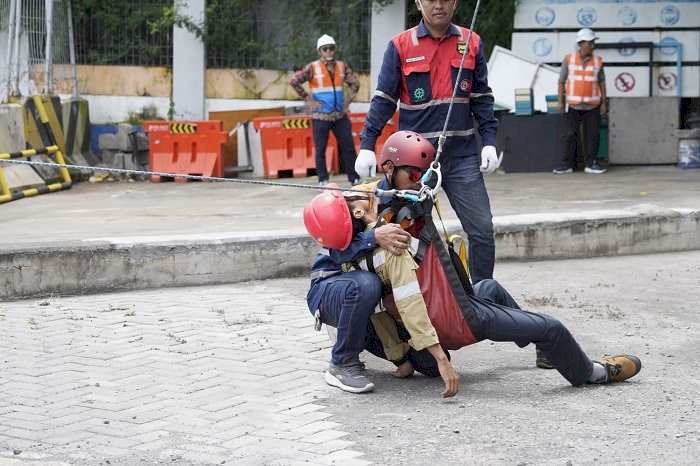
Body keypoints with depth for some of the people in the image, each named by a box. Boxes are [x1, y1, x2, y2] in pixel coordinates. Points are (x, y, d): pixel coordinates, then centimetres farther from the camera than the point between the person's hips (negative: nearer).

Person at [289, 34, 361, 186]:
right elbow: (294, 81, -8)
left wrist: (348, 100, 7)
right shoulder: (313, 68, -4)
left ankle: (354, 178, 9)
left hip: (340, 115, 3)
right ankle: (323, 181, 9)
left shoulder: (342, 66, 8)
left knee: (348, 147, 2)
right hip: (320, 116, -3)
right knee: (320, 150, 1)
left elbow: (355, 83, 19)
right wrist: (308, 99, -8)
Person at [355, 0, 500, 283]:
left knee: (482, 229, -1)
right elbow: (383, 100, 1)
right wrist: (367, 146, -6)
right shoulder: (400, 46, 0)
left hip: (462, 155, 2)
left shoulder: (471, 43, 7)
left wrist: (489, 142, 3)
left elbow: (482, 98, 11)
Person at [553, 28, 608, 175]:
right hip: (573, 106, -1)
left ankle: (591, 164, 9)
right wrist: (561, 102, -4)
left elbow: (601, 82, 7)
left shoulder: (598, 61, 3)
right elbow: (562, 81, 1)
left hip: (592, 106, 1)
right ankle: (567, 164, 5)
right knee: (569, 135, -1)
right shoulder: (569, 59, -2)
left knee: (592, 135, 1)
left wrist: (604, 102, 2)